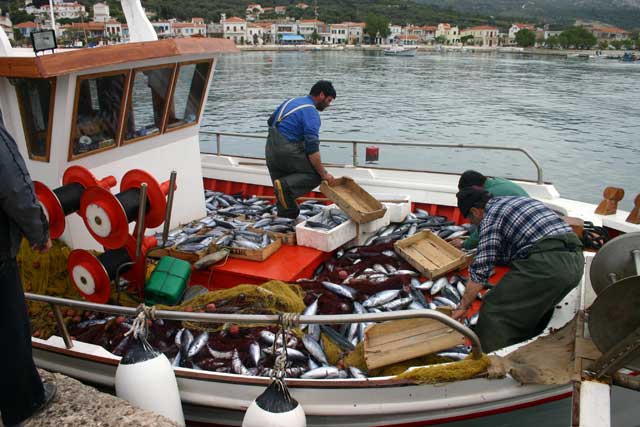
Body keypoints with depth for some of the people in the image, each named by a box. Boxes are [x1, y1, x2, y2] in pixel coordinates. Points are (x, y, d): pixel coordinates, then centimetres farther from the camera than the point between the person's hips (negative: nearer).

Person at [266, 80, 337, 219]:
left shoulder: (291, 101, 16)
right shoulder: (311, 113, -10)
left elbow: (270, 121, 26)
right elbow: (312, 148, -17)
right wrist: (324, 174, -13)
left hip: (270, 151, 9)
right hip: (287, 152, -9)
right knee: (317, 173, -4)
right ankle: (286, 186, -20)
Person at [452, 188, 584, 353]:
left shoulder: (490, 216, 1)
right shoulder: (517, 200, 27)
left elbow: (480, 270, -3)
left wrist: (463, 306, 5)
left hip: (546, 263, -9)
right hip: (576, 260, 9)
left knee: (494, 309, 0)